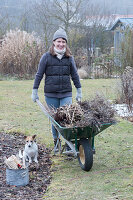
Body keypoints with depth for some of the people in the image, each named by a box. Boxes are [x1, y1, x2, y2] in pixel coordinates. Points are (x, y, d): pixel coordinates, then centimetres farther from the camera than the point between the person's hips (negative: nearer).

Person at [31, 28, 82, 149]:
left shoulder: (69, 58, 7)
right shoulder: (46, 57, 0)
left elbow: (75, 75, 15)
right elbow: (39, 75, 5)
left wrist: (79, 91, 15)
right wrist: (35, 91, 6)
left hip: (66, 93, 1)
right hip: (51, 94, -1)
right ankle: (56, 141, 21)